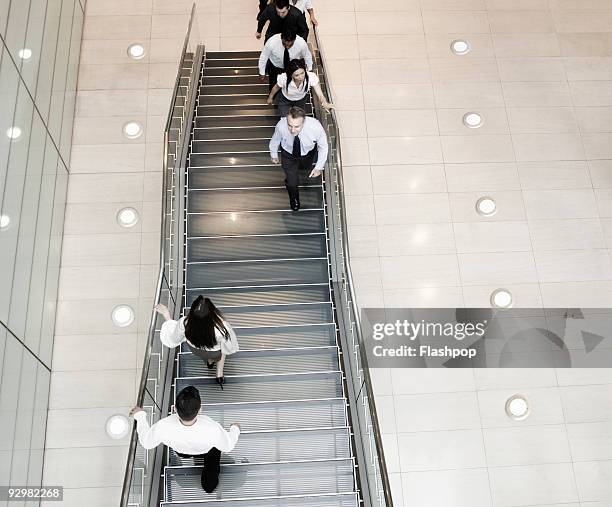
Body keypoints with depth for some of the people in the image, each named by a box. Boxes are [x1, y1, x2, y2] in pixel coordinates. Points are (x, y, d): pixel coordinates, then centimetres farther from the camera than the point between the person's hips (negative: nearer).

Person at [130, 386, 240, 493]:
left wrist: (140, 416, -5)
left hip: (181, 452, 2)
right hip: (208, 452, -2)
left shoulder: (163, 427, -44)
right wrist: (235, 429, -1)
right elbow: (228, 446, -21)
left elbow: (146, 443, -19)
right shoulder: (213, 430, -45)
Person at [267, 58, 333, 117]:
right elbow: (276, 88, -17)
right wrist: (270, 98, 2)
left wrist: (325, 103, -68)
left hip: (301, 99, 2)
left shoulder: (311, 77, -40)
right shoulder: (284, 78, -40)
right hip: (285, 100, -2)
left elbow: (320, 95, -45)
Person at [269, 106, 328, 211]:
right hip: (288, 155, -1)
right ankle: (294, 199, 37)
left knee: (305, 167, 32)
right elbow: (275, 141, -13)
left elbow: (323, 147, -20)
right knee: (292, 182, 0)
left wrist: (319, 167, -15)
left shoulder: (315, 127, -42)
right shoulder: (281, 126, -39)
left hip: (308, 153, 1)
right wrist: (274, 155, 6)